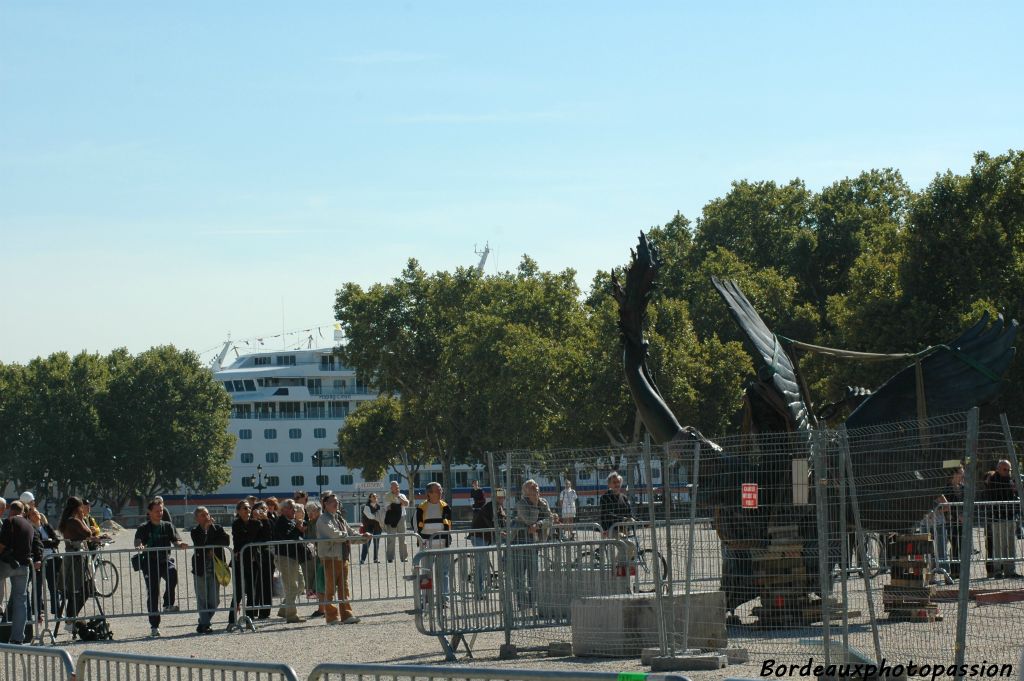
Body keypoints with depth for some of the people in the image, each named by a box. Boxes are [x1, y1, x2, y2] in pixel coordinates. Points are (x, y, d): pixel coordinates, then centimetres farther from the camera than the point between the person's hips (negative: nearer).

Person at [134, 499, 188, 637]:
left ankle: (168, 603, -18)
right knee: (152, 594, -2)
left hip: (165, 561, 1)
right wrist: (139, 546, -35)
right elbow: (137, 541, -10)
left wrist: (180, 545, -22)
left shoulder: (168, 526, 13)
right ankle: (154, 626, 5)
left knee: (173, 572, -34)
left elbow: (176, 541, 2)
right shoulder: (144, 528, 6)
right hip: (150, 563, -1)